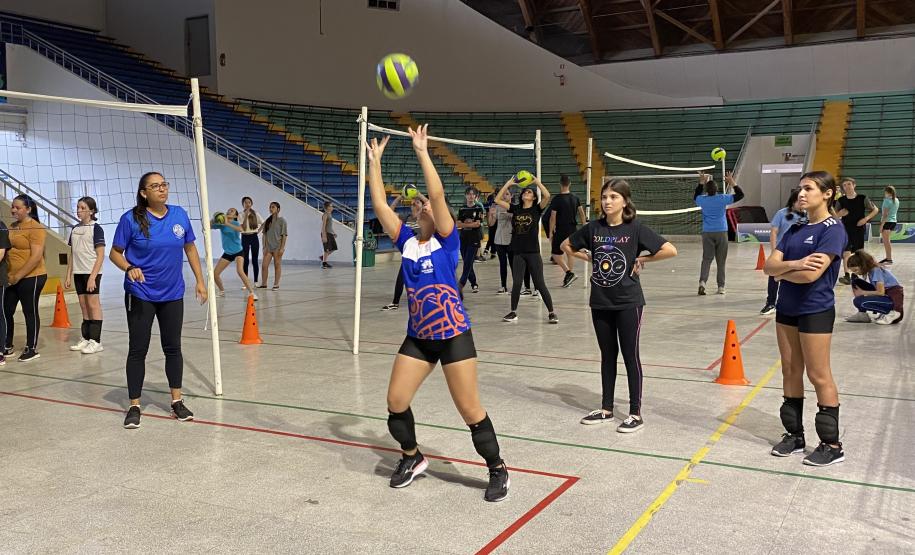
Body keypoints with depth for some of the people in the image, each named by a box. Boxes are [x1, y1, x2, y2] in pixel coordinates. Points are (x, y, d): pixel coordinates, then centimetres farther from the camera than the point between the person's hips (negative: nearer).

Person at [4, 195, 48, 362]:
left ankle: (32, 349, 13)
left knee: (30, 312, 2)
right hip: (12, 279, 8)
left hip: (31, 278, -8)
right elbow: (7, 249, 21)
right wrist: (9, 275, 10)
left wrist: (18, 275, -17)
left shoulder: (36, 228, -12)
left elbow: (36, 256, -18)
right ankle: (8, 347, 24)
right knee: (6, 312, 10)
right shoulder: (12, 227, 12)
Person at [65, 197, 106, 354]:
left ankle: (96, 341, 0)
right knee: (84, 306, 10)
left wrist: (93, 276, -17)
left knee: (93, 305, -4)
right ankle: (85, 338, 16)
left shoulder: (96, 229, -7)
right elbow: (71, 254, 16)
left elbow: (100, 255, -10)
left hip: (91, 272, -6)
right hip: (78, 273, 6)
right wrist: (69, 275, 11)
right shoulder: (75, 229, 12)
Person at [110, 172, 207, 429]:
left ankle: (177, 401, 23)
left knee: (173, 347, 11)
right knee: (138, 350, 3)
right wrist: (129, 268, -23)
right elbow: (115, 253, -3)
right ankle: (134, 406, 15)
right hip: (140, 295, -3)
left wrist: (200, 280, 7)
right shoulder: (131, 219, -10)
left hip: (172, 294, 3)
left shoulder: (179, 215, 0)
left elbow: (190, 248, 10)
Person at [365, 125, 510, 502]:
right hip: (418, 337, 5)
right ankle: (412, 458, 28)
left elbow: (438, 195, -17)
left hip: (454, 336, -5)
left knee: (470, 410, -2)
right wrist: (374, 162, 3)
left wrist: (422, 153, -17)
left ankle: (498, 470, 17)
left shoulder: (446, 242, -6)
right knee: (395, 404, 3)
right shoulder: (407, 241, 7)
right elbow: (380, 205, 4)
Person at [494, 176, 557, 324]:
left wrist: (537, 182, -13)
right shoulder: (515, 209, 8)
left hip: (533, 252, -3)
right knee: (516, 283, 4)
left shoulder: (537, 209, 0)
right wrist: (508, 184, 2)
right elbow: (498, 200, 6)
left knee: (540, 284, 1)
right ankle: (513, 313, 17)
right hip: (518, 253, 3)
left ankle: (552, 313, 11)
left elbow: (547, 196, -17)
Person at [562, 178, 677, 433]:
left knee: (630, 356, 2)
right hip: (600, 302, 4)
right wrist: (589, 258, 4)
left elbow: (670, 250, -16)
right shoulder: (593, 228, 1)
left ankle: (636, 414, 12)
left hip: (628, 303, -4)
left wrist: (642, 259, -9)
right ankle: (606, 409, 26)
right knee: (607, 355, 15)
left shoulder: (635, 229, -10)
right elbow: (566, 245, 14)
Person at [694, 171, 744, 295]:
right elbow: (740, 195, 5)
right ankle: (721, 286, 9)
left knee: (707, 259, 3)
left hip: (707, 233, 1)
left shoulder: (702, 200, -2)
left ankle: (702, 281, -18)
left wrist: (701, 182, 26)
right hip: (721, 232, -1)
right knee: (721, 260, 6)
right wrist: (732, 183, 9)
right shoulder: (723, 198, -7)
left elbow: (695, 196, 23)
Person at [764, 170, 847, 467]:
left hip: (815, 311, -7)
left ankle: (832, 445, 11)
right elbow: (769, 265, 0)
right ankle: (794, 435, 24)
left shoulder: (833, 229, -11)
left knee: (819, 376, 0)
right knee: (790, 372, 12)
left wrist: (781, 271, -6)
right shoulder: (795, 229, 10)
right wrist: (794, 264, -19)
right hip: (786, 309, 7)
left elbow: (811, 274, -22)